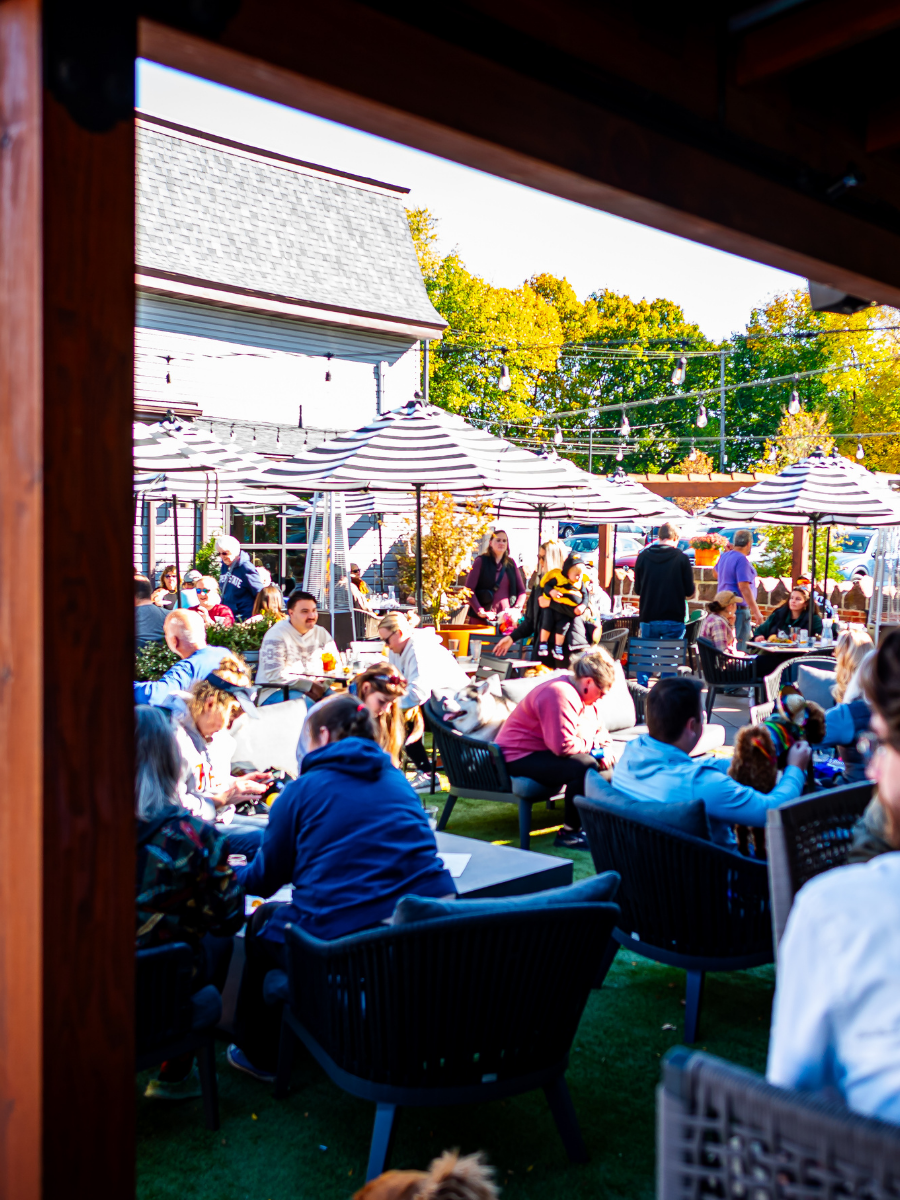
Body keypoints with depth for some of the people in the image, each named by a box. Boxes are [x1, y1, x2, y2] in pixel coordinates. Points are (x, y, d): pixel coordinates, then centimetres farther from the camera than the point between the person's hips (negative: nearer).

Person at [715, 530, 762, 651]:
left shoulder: (724, 556, 11)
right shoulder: (742, 559, -16)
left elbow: (716, 574, 32)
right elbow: (744, 587, -22)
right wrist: (756, 611, -22)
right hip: (739, 608, -10)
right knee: (739, 649, -8)